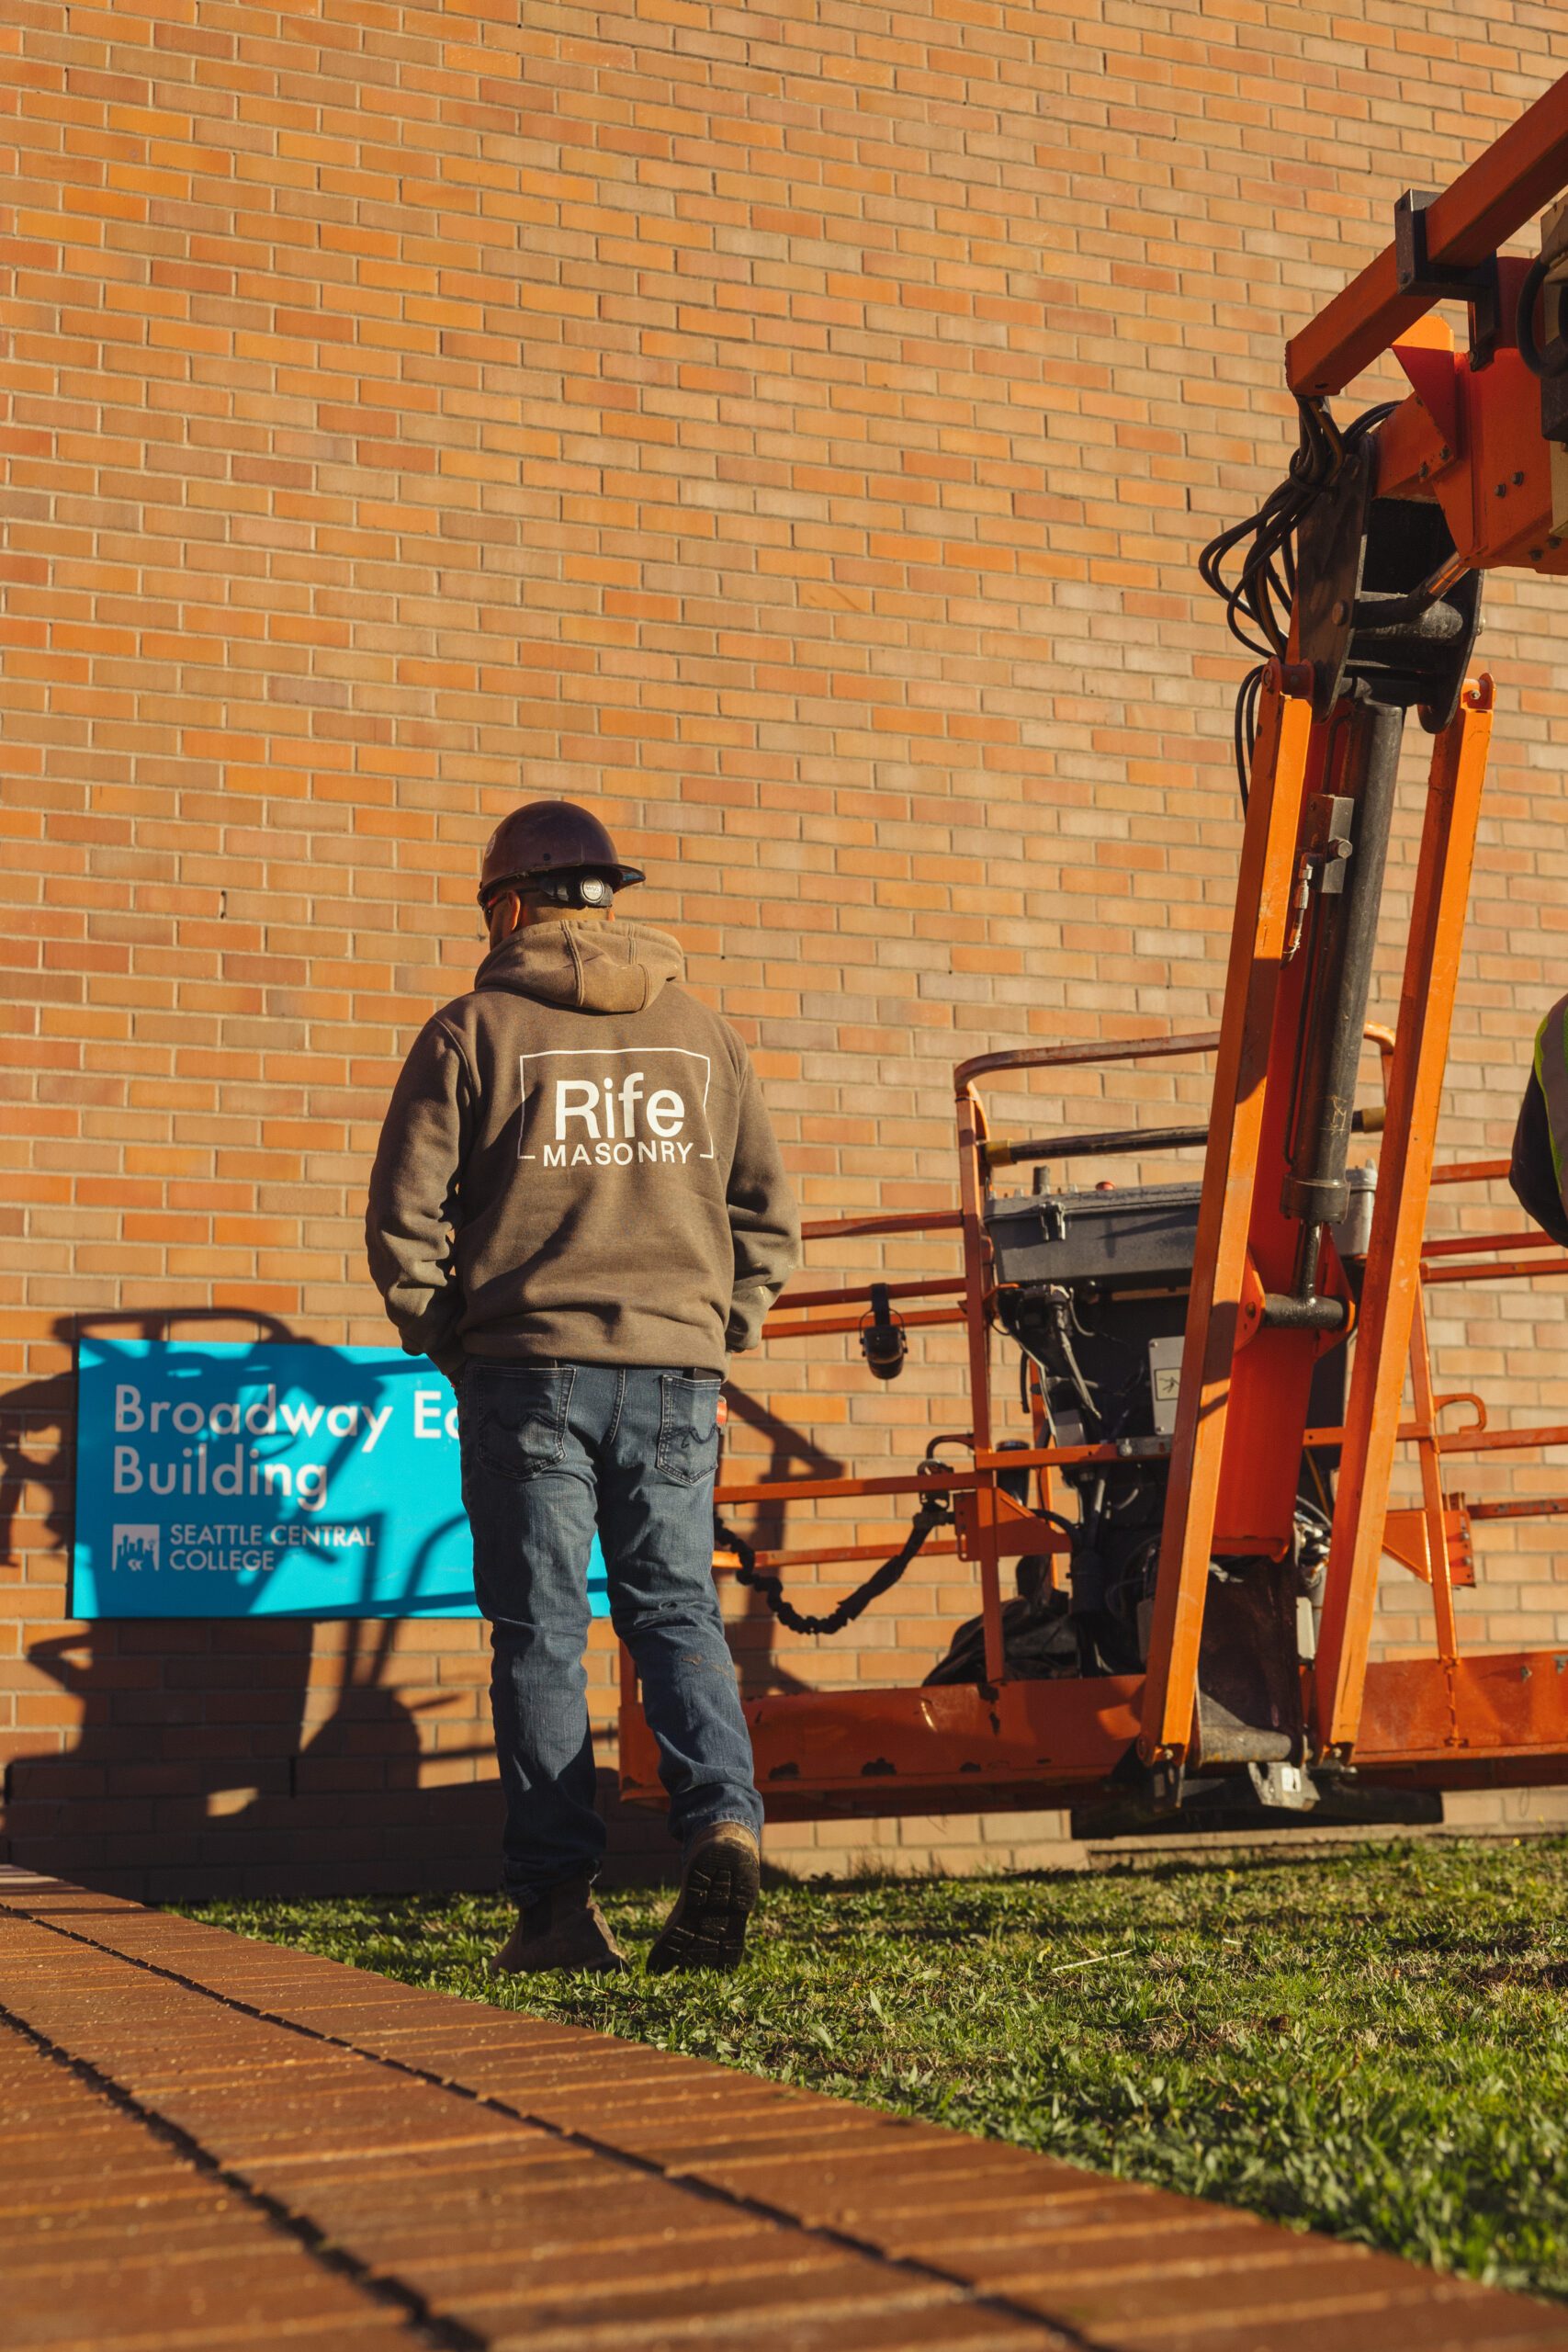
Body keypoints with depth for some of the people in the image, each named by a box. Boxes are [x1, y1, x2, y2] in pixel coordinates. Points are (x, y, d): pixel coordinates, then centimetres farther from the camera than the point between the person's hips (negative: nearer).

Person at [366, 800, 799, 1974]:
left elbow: (405, 1216, -1)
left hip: (529, 1367, -2)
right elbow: (768, 1210, 11)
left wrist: (447, 1340, 10)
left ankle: (561, 1899, 0)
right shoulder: (702, 1029, 11)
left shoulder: (476, 1028, 1)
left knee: (539, 1630, 3)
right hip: (674, 1368, 3)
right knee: (677, 1609, 9)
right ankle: (722, 1819, -13)